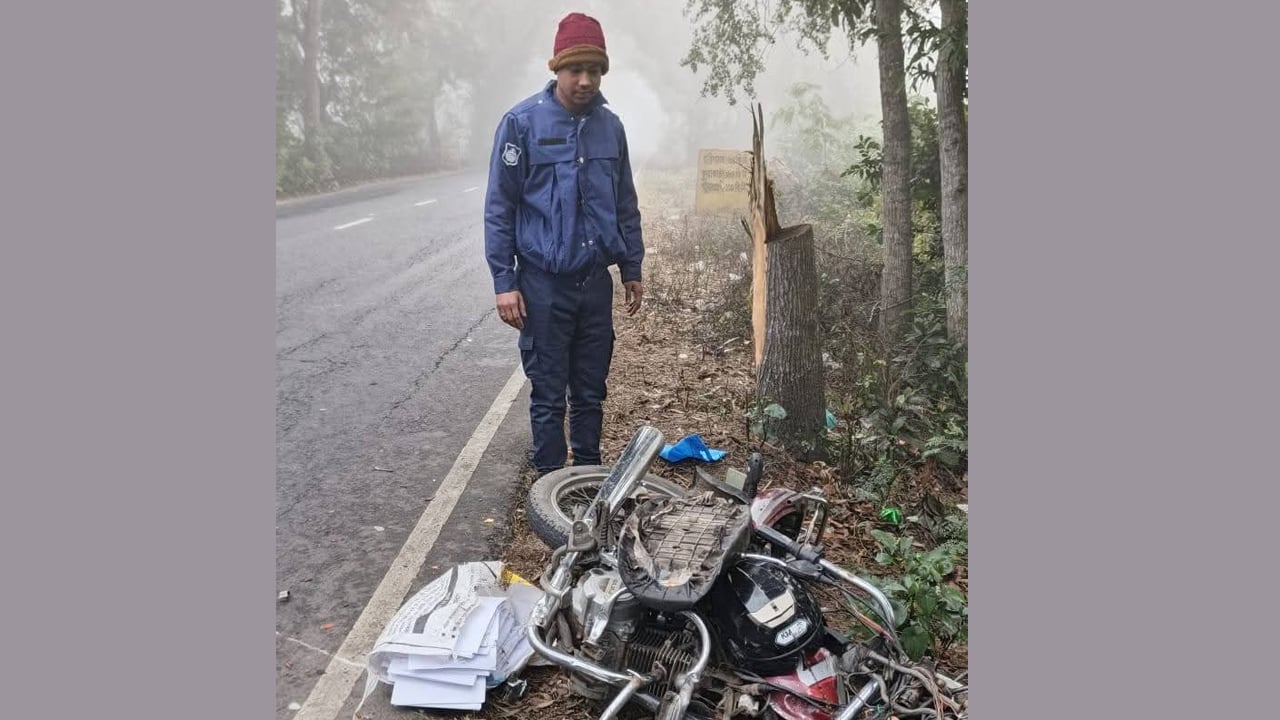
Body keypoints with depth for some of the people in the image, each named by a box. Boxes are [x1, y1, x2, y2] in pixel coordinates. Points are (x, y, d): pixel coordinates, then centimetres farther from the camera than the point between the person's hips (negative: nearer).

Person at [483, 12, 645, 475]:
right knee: (549, 396, 4)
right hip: (543, 283, -4)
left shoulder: (610, 125, 6)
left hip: (596, 281, 4)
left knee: (591, 393, 13)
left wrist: (632, 270, 14)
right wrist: (504, 282, -10)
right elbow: (499, 207, -6)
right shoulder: (522, 122, -7)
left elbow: (625, 204, 15)